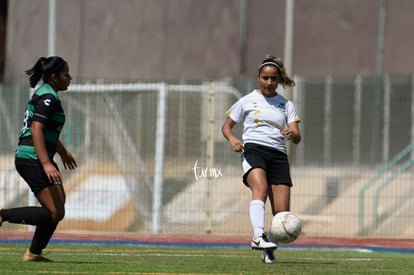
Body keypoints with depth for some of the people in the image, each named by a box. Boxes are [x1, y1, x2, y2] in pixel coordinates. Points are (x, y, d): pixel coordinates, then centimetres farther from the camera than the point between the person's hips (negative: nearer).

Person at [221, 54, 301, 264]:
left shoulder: (286, 105, 16)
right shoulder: (247, 101, 12)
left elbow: (297, 138, 5)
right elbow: (226, 126, 17)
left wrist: (292, 134, -20)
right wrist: (232, 139, -6)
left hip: (278, 154, 3)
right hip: (253, 150, -3)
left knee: (282, 213, -6)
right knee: (260, 188, -35)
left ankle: (268, 250, 19)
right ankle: (258, 237, -50)